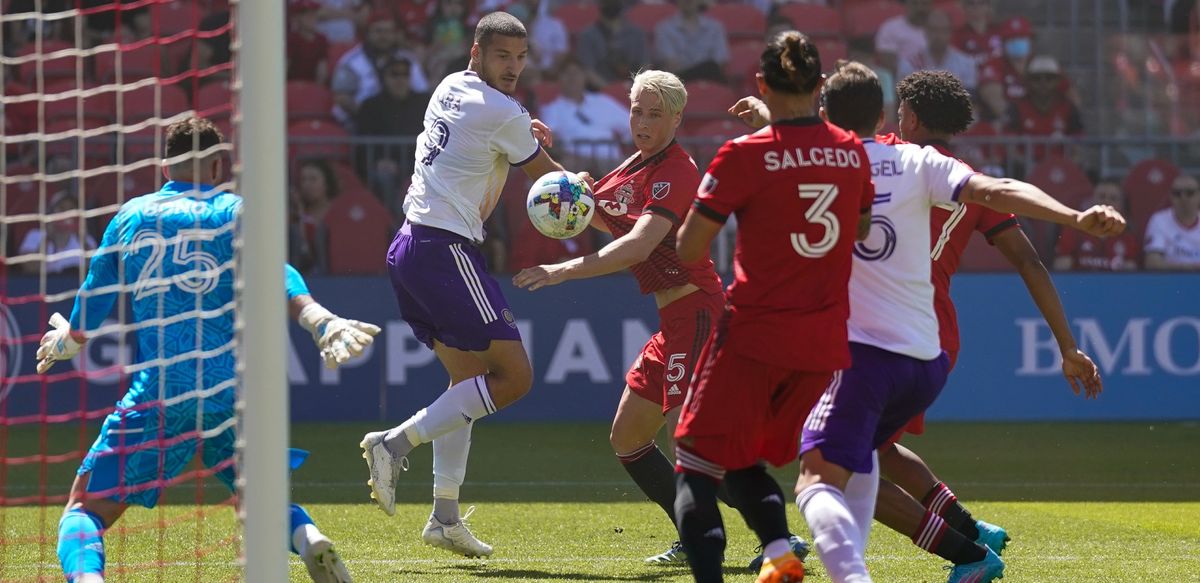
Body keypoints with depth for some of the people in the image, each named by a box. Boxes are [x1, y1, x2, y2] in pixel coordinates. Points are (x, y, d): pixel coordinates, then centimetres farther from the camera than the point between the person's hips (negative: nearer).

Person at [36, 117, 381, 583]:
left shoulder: (130, 216, 14)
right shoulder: (235, 211, 7)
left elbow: (93, 299, 25)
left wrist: (67, 341, 45)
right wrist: (320, 320, -26)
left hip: (158, 394, -1)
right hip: (231, 392, 1)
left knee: (85, 511, 4)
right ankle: (308, 540, -13)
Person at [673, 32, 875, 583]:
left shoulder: (746, 155, -10)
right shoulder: (852, 152, 4)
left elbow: (688, 251, -8)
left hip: (754, 335, -5)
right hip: (823, 342, 5)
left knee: (698, 463, 0)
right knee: (743, 460, 21)